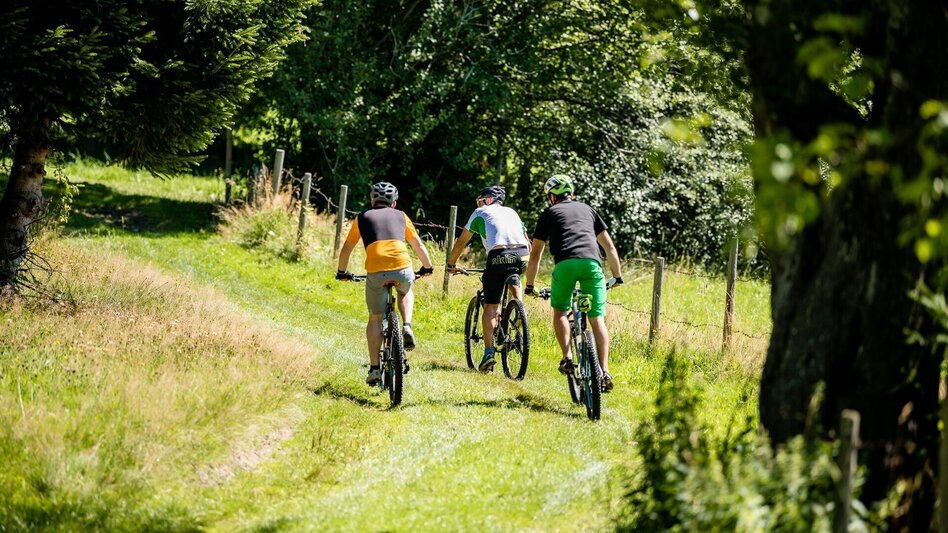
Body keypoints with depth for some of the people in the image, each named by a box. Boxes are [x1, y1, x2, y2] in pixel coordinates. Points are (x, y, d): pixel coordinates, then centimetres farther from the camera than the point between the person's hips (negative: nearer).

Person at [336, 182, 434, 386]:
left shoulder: (363, 217, 21)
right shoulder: (400, 216, 24)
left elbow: (347, 248, 27)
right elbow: (418, 245, 32)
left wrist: (342, 272, 43)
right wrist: (427, 267, 48)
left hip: (375, 272, -1)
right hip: (403, 269, 1)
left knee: (375, 319, 14)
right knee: (405, 292, 36)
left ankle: (374, 368, 9)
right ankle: (407, 327, 12)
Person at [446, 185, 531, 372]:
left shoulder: (480, 213, 22)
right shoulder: (512, 212, 32)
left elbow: (461, 242, 26)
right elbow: (528, 243, 38)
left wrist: (451, 264, 39)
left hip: (499, 256, -3)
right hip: (521, 255, 3)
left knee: (490, 307, 3)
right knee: (513, 276, 37)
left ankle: (488, 352, -7)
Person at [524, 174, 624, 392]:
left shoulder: (549, 213, 23)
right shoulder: (587, 209, 31)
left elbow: (535, 254, 21)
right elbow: (609, 246, 30)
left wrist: (530, 286, 30)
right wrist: (618, 276, 40)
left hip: (565, 263, -2)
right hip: (592, 263, 2)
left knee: (560, 311, 19)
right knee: (597, 319, 6)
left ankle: (567, 358, 0)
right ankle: (604, 371, -5)